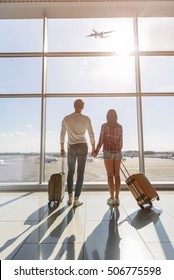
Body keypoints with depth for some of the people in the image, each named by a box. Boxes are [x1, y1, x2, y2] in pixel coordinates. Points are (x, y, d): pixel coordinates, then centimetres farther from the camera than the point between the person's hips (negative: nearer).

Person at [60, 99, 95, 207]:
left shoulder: (66, 119, 4)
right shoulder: (86, 119, -2)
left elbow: (62, 134, 7)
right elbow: (91, 135, 0)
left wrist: (62, 148, 16)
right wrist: (93, 149, 9)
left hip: (71, 147, 2)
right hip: (83, 146, -1)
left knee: (70, 172, 17)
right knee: (80, 173, 5)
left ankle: (70, 197, 18)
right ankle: (76, 199, 9)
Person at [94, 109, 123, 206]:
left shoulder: (104, 126, -4)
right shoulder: (120, 126, 6)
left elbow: (101, 140, -7)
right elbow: (121, 141, 8)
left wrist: (96, 151, 5)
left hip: (108, 152, -3)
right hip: (118, 152, 4)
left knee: (110, 175, 2)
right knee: (117, 175, 7)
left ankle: (112, 198, 7)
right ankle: (117, 198, 11)